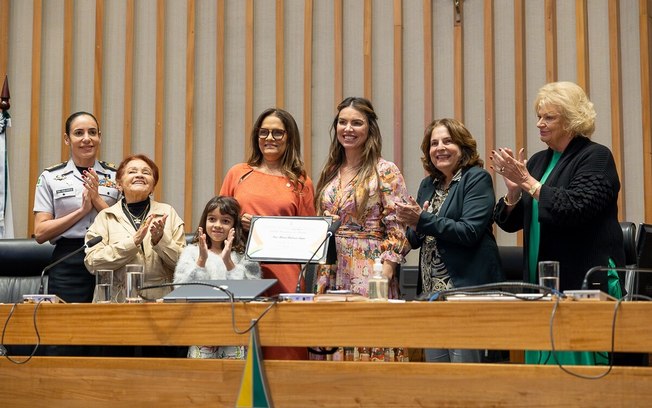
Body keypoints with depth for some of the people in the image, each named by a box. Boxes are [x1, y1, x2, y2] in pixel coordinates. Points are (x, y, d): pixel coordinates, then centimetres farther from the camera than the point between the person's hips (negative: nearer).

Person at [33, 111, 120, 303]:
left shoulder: (115, 176, 8)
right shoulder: (50, 178, 6)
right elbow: (40, 233, -1)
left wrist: (97, 199, -8)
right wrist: (82, 210, -8)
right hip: (67, 264, -1)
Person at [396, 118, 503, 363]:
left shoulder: (477, 179, -5)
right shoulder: (428, 185, 16)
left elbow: (469, 232, -17)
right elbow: (415, 240, 19)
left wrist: (423, 220, -19)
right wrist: (414, 226, -4)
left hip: (467, 287, -7)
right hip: (431, 289, 7)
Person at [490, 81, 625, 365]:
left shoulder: (596, 157, -5)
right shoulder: (539, 160, 14)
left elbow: (576, 209, -21)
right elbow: (510, 222, 13)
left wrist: (529, 182, -16)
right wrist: (514, 190, -6)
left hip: (585, 281, -7)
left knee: (577, 360, -5)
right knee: (542, 360, 7)